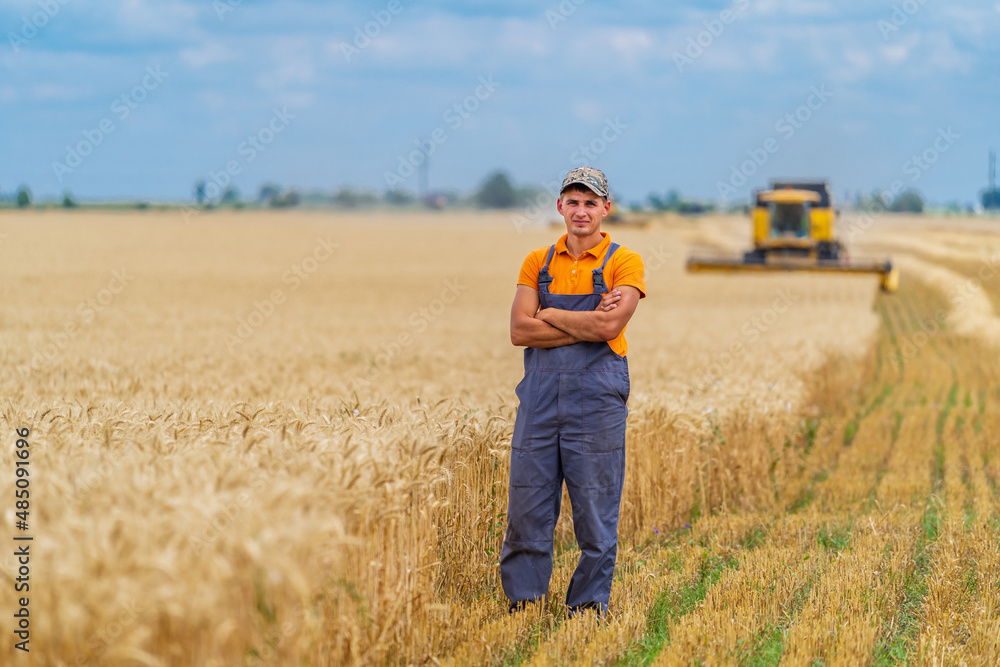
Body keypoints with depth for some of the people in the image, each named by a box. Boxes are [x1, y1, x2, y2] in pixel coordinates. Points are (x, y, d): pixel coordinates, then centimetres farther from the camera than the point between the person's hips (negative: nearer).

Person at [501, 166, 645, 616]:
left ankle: (588, 606, 10)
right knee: (527, 507, 3)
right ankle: (522, 602, 13)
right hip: (540, 395, 3)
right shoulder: (538, 262, 12)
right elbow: (520, 330, -1)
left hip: (597, 398, -3)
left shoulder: (623, 263, 1)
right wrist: (586, 324, -10)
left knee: (595, 509, 1)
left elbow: (610, 327, -14)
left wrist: (549, 314, -4)